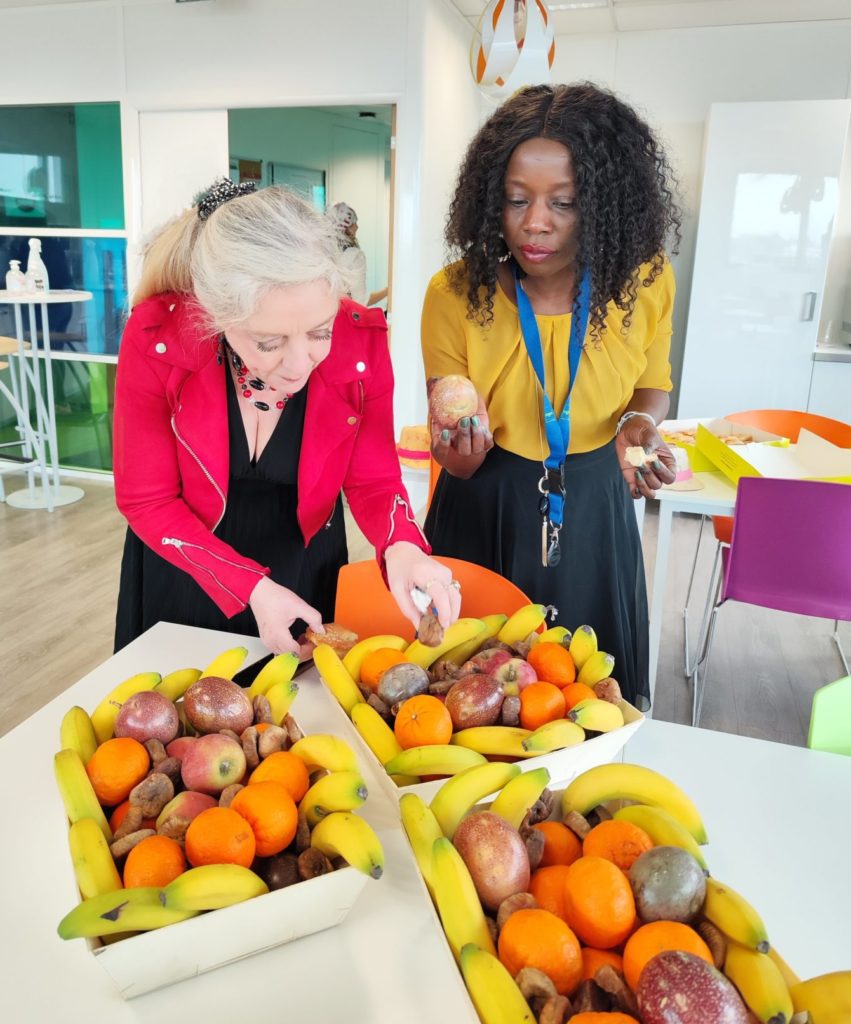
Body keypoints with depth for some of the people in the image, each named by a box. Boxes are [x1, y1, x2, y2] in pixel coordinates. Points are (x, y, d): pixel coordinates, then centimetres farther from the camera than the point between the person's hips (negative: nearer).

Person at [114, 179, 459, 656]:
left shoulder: (361, 341, -25)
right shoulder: (156, 340, -28)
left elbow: (372, 479, -14)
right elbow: (147, 501, -18)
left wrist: (401, 546, -35)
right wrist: (251, 587, -26)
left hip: (304, 566, 1)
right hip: (182, 571, 0)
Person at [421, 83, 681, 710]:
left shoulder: (644, 281, -12)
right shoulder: (455, 294, -17)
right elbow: (459, 466, -9)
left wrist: (639, 424, -14)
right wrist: (461, 449, -33)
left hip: (594, 510, 2)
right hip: (486, 515, -1)